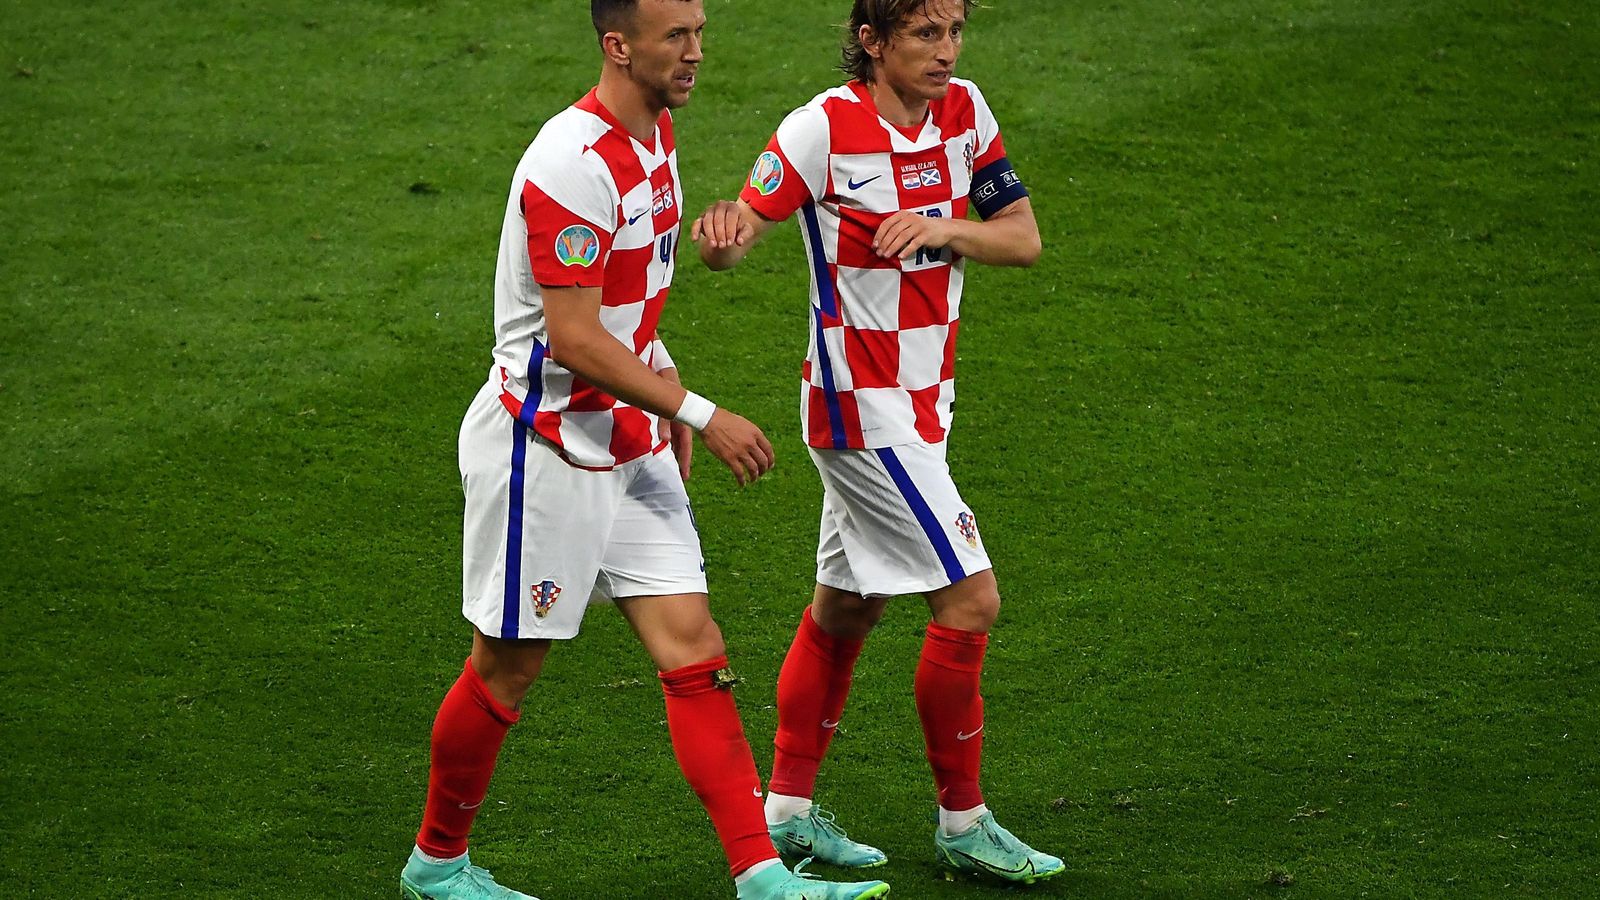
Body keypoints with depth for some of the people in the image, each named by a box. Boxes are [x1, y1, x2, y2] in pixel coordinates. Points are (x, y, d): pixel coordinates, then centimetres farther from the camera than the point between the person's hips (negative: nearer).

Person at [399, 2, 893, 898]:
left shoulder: (655, 135, 8)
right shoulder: (573, 162, -22)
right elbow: (574, 339, -25)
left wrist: (667, 399, 18)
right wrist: (699, 412, -22)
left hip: (632, 446, 8)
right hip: (546, 447, -8)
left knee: (694, 649, 0)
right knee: (509, 666, 4)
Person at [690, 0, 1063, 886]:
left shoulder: (963, 111, 1)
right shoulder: (824, 128, -18)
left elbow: (1023, 238, 3)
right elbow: (737, 232, -16)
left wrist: (944, 229, -17)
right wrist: (721, 236, -41)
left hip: (921, 401, 8)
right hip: (863, 406, -8)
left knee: (846, 607, 15)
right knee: (970, 600, -10)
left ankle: (788, 809, 26)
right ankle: (962, 821, 1)